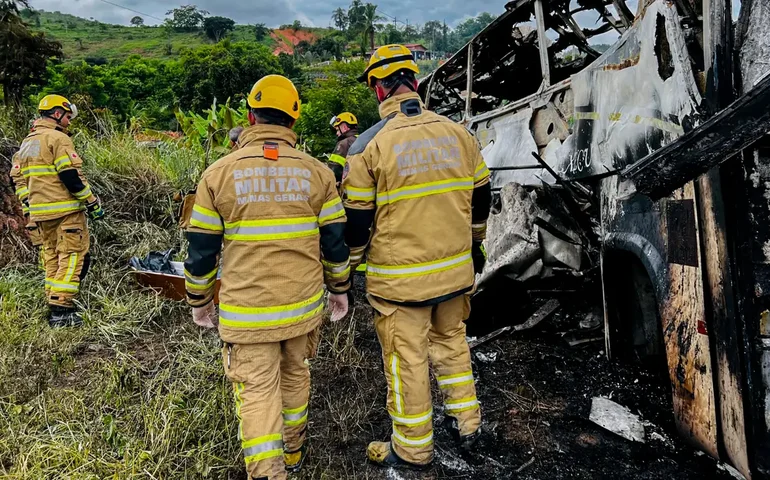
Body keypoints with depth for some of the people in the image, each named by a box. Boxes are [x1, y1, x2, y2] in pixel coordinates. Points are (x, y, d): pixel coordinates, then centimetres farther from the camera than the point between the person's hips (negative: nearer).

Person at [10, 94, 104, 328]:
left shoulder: (26, 143, 19)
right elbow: (71, 176, -17)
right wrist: (92, 202, -11)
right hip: (65, 210, -9)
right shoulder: (58, 138, -8)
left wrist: (28, 208, 19)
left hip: (40, 212, 9)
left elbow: (18, 179, 18)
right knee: (72, 256, -6)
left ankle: (54, 307, 19)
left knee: (52, 258, 15)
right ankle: (61, 310, -10)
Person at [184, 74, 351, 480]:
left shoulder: (219, 173, -6)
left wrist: (199, 299, 13)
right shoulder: (316, 172, -2)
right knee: (294, 375, 22)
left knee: (257, 390, 7)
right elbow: (335, 242, 1)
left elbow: (201, 250, -2)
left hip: (246, 309, -3)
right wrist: (339, 288, 16)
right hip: (303, 303, 3)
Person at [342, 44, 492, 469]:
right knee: (452, 342, 23)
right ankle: (466, 424, 36)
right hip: (455, 270, 5)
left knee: (407, 359, 9)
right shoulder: (458, 133, 1)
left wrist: (352, 264, 8)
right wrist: (475, 246, 24)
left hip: (399, 276, -4)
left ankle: (412, 449, 26)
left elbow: (356, 218, -8)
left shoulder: (369, 144, -12)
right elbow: (480, 197, 10)